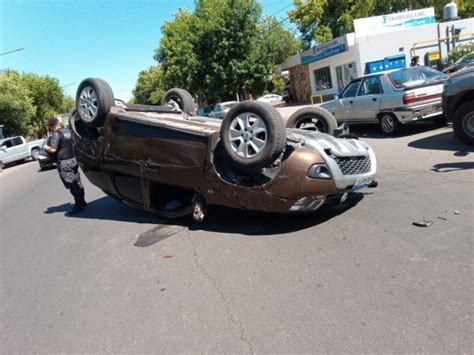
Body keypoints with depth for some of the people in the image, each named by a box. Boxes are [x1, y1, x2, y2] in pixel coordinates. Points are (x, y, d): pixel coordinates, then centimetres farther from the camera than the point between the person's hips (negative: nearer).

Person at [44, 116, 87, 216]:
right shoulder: (68, 131, 11)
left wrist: (46, 147, -1)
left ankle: (78, 205, -1)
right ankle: (81, 202, 21)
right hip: (73, 159, 8)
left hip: (64, 163, -8)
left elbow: (53, 150, -20)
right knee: (77, 182, 13)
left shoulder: (56, 135, -13)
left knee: (71, 185, -4)